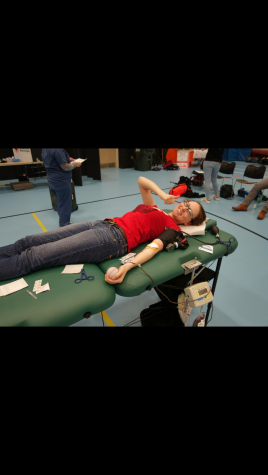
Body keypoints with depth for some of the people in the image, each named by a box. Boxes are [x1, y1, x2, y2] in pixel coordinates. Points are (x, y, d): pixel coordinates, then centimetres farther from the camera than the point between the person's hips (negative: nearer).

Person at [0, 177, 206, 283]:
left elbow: (155, 246, -14)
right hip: (104, 224, 8)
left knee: (33, 257, -14)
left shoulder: (173, 227, 6)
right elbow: (141, 180, 24)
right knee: (28, 242, 1)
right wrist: (163, 195, 11)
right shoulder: (155, 208, 25)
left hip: (116, 239, -7)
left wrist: (128, 266, -31)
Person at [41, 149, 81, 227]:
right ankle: (64, 225, 8)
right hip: (61, 180, -9)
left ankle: (62, 221, 35)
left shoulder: (44, 150, 8)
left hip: (51, 179, 10)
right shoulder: (58, 150, -22)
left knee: (59, 202, 21)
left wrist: (67, 159, 10)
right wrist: (75, 164, -4)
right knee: (65, 204, 1)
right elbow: (65, 167, -20)